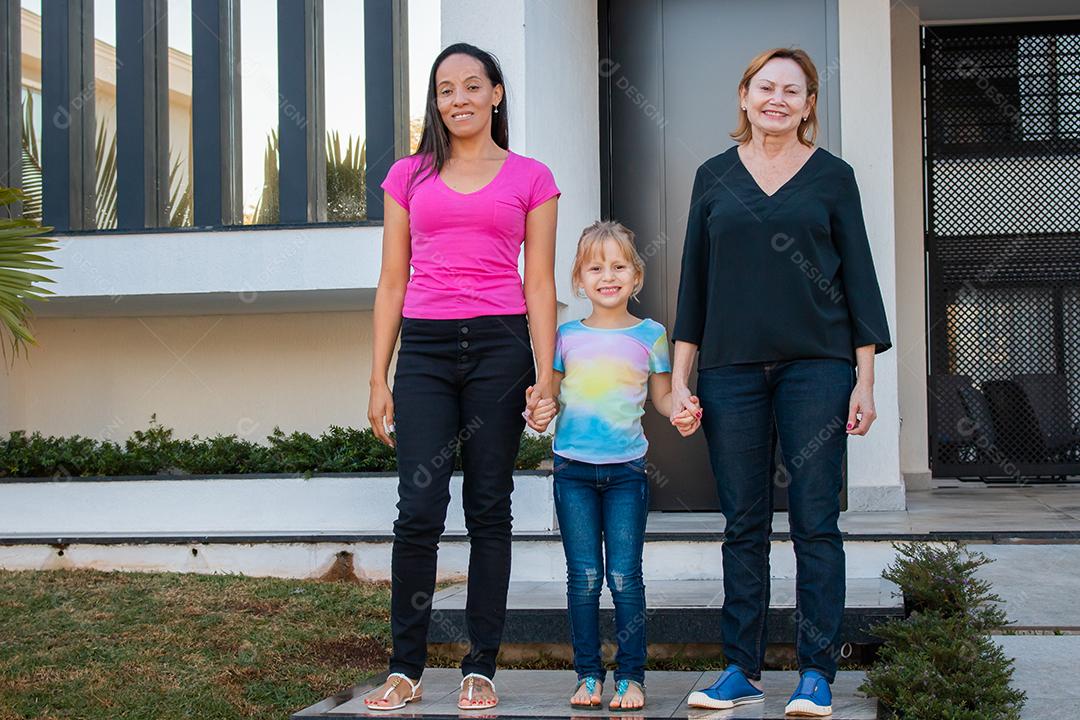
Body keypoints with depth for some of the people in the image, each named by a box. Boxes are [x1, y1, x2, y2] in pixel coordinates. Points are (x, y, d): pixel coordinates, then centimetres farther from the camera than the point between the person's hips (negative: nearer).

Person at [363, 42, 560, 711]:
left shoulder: (530, 178, 8)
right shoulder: (410, 176, 11)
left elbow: (540, 285, 5)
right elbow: (392, 283, 11)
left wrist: (546, 375, -3)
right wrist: (379, 379, 7)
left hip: (499, 347, -1)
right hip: (425, 349, 1)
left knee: (489, 510, 3)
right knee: (419, 511, -6)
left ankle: (481, 669, 11)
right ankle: (406, 669, 5)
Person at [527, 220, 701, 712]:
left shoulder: (650, 335, 4)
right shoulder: (566, 335, 6)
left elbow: (662, 395, 12)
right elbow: (551, 395, 12)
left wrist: (682, 412, -8)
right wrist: (542, 412, -10)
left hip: (627, 469, -1)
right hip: (573, 468, 1)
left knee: (624, 576, -2)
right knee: (583, 576, 2)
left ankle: (631, 676, 8)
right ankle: (588, 674, 11)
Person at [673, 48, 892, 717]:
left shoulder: (832, 176, 5)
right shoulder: (714, 177, 10)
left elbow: (859, 278, 5)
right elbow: (694, 282, 11)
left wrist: (865, 379, -1)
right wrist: (680, 376, 6)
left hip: (816, 367, -2)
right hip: (732, 369, 2)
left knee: (815, 522, -1)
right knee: (744, 524, 6)